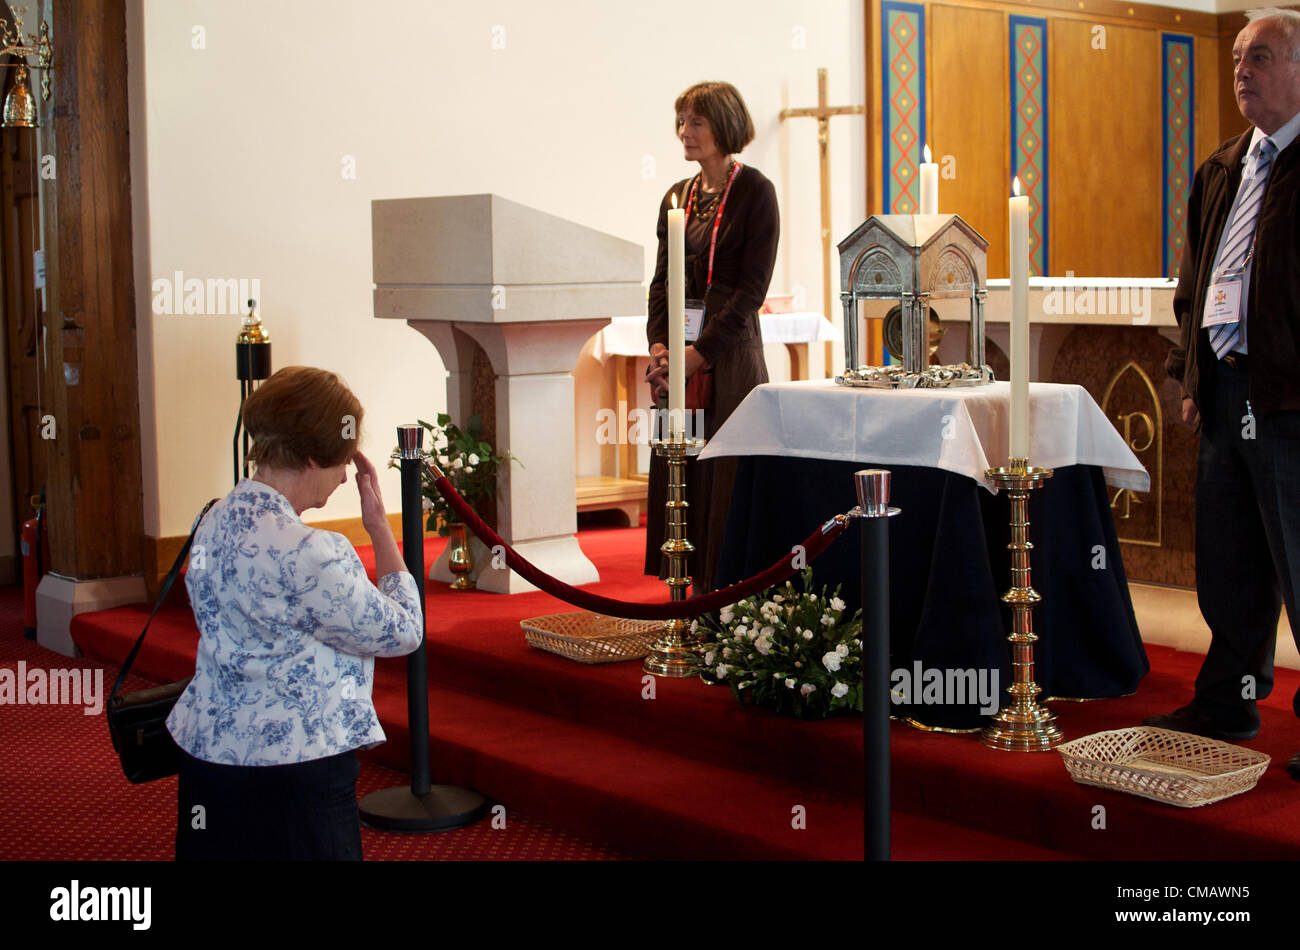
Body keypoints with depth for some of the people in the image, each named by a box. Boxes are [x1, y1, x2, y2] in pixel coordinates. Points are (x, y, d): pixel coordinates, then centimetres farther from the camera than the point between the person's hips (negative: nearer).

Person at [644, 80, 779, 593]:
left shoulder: (754, 191, -4)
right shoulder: (677, 196, 14)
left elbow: (753, 286, -10)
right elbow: (662, 279, 13)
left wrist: (700, 350, -15)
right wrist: (658, 345, -3)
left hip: (730, 353, -6)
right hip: (679, 357, 6)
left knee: (727, 473, -4)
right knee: (680, 471, 5)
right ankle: (698, 587, 13)